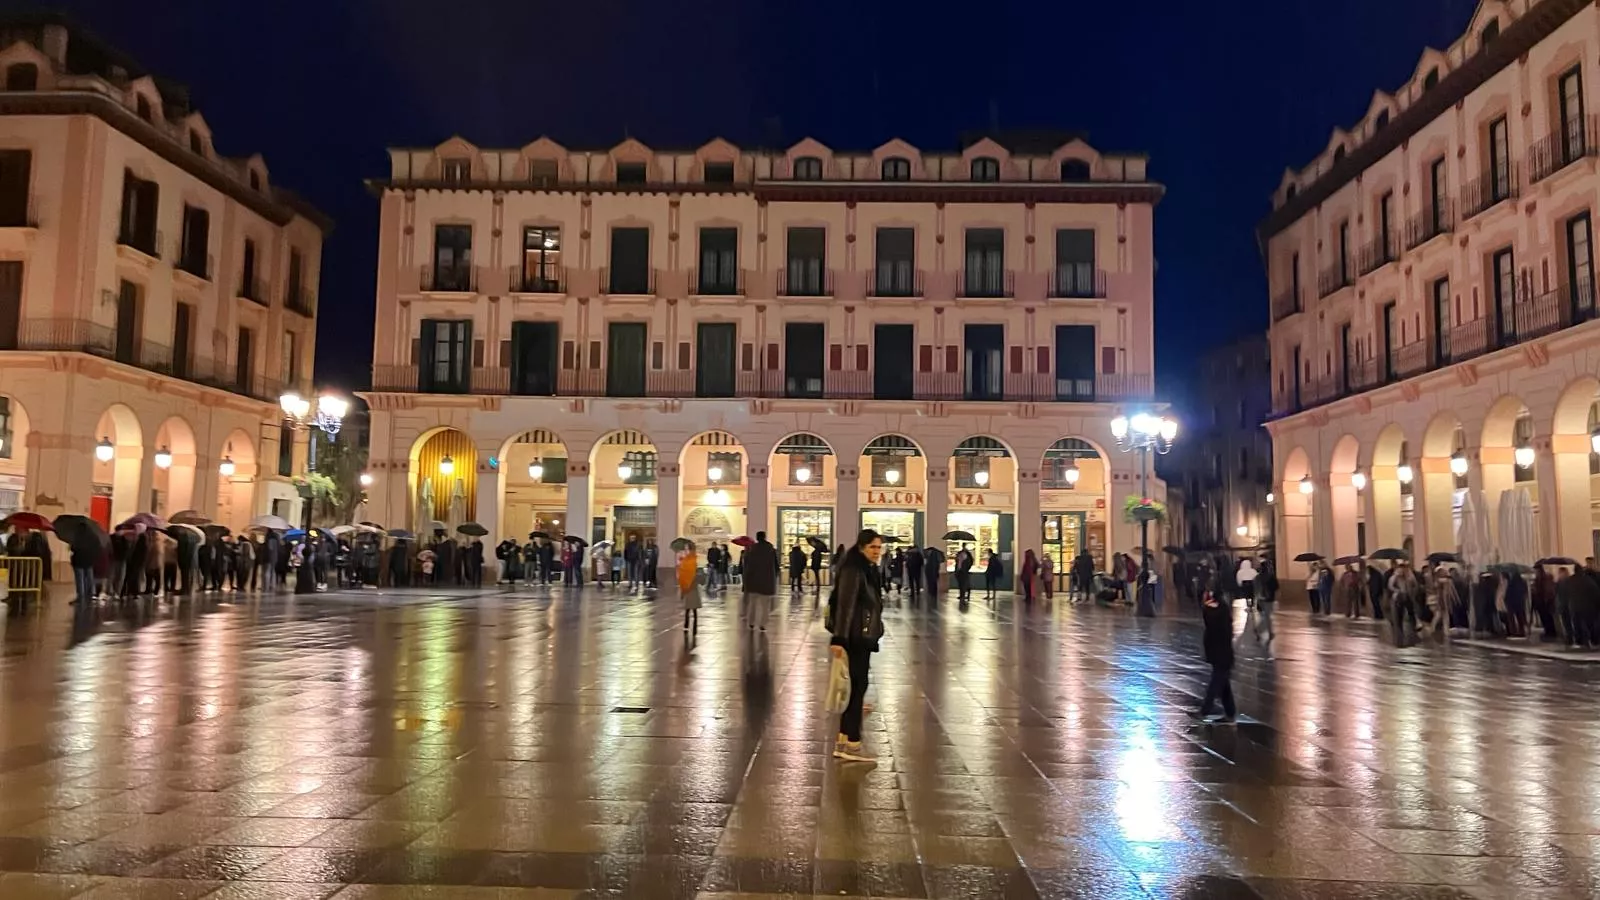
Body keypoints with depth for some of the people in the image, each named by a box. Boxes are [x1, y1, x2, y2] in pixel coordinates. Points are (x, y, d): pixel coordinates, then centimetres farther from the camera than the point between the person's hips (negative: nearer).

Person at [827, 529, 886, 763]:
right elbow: (845, 606, -22)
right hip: (855, 637, -9)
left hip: (863, 637, 9)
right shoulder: (853, 570, -16)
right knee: (858, 687, -4)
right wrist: (839, 639, -26)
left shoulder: (869, 569, 13)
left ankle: (842, 743, 19)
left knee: (857, 687, 12)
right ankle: (851, 746, 4)